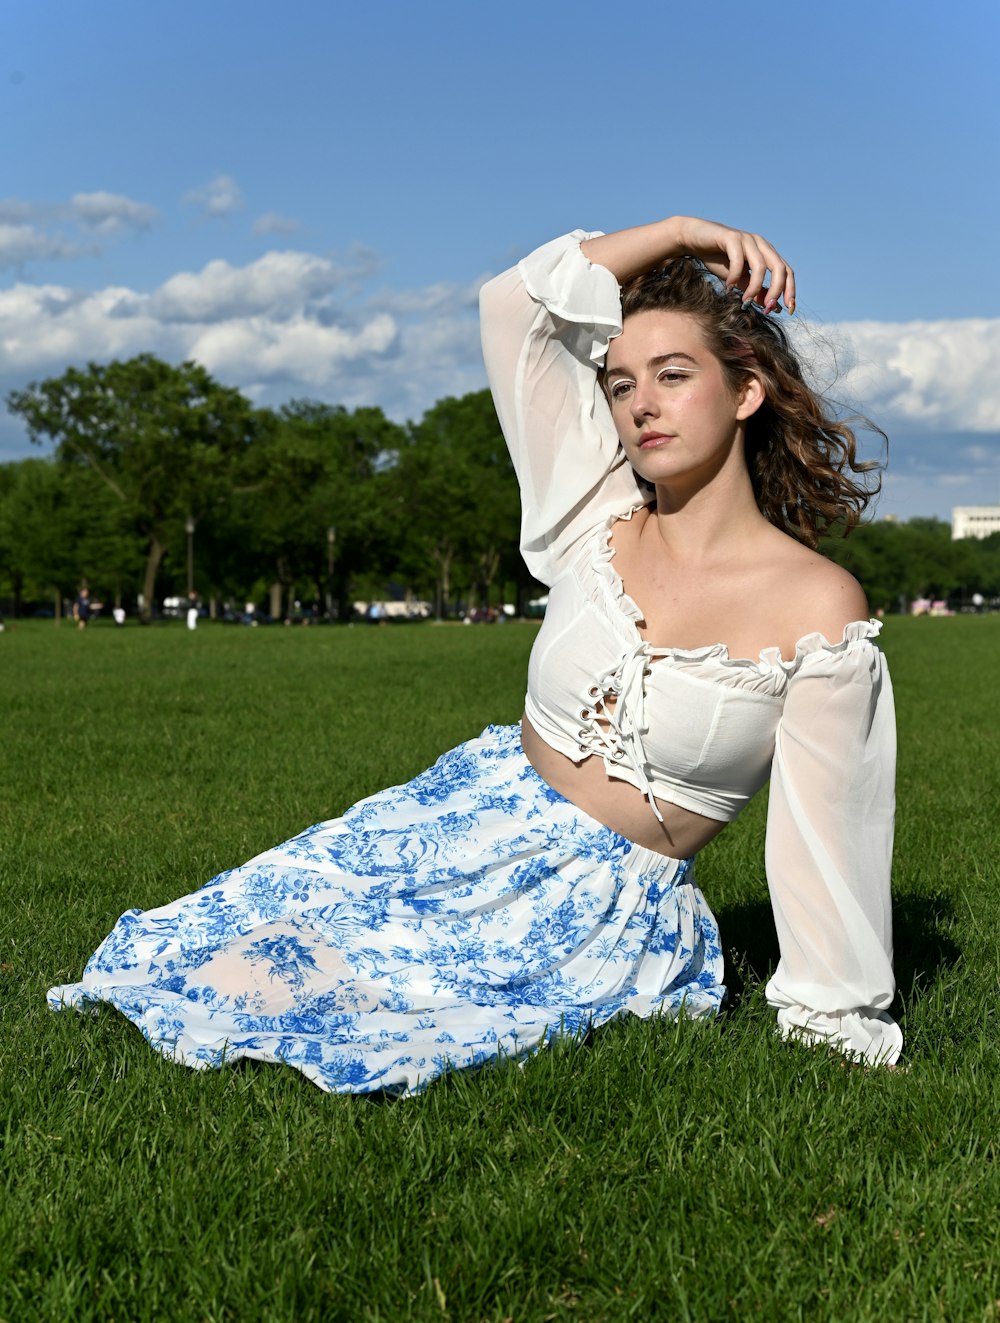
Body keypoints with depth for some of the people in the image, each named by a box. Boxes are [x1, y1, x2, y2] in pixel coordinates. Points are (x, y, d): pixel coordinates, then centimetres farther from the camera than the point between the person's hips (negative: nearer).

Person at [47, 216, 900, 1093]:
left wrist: (830, 1021, -7)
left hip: (605, 911, -4)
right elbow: (515, 303, 1)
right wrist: (681, 233, 1)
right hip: (471, 825, 5)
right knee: (200, 948, -3)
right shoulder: (599, 518, -3)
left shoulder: (819, 610, -14)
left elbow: (821, 829, -10)